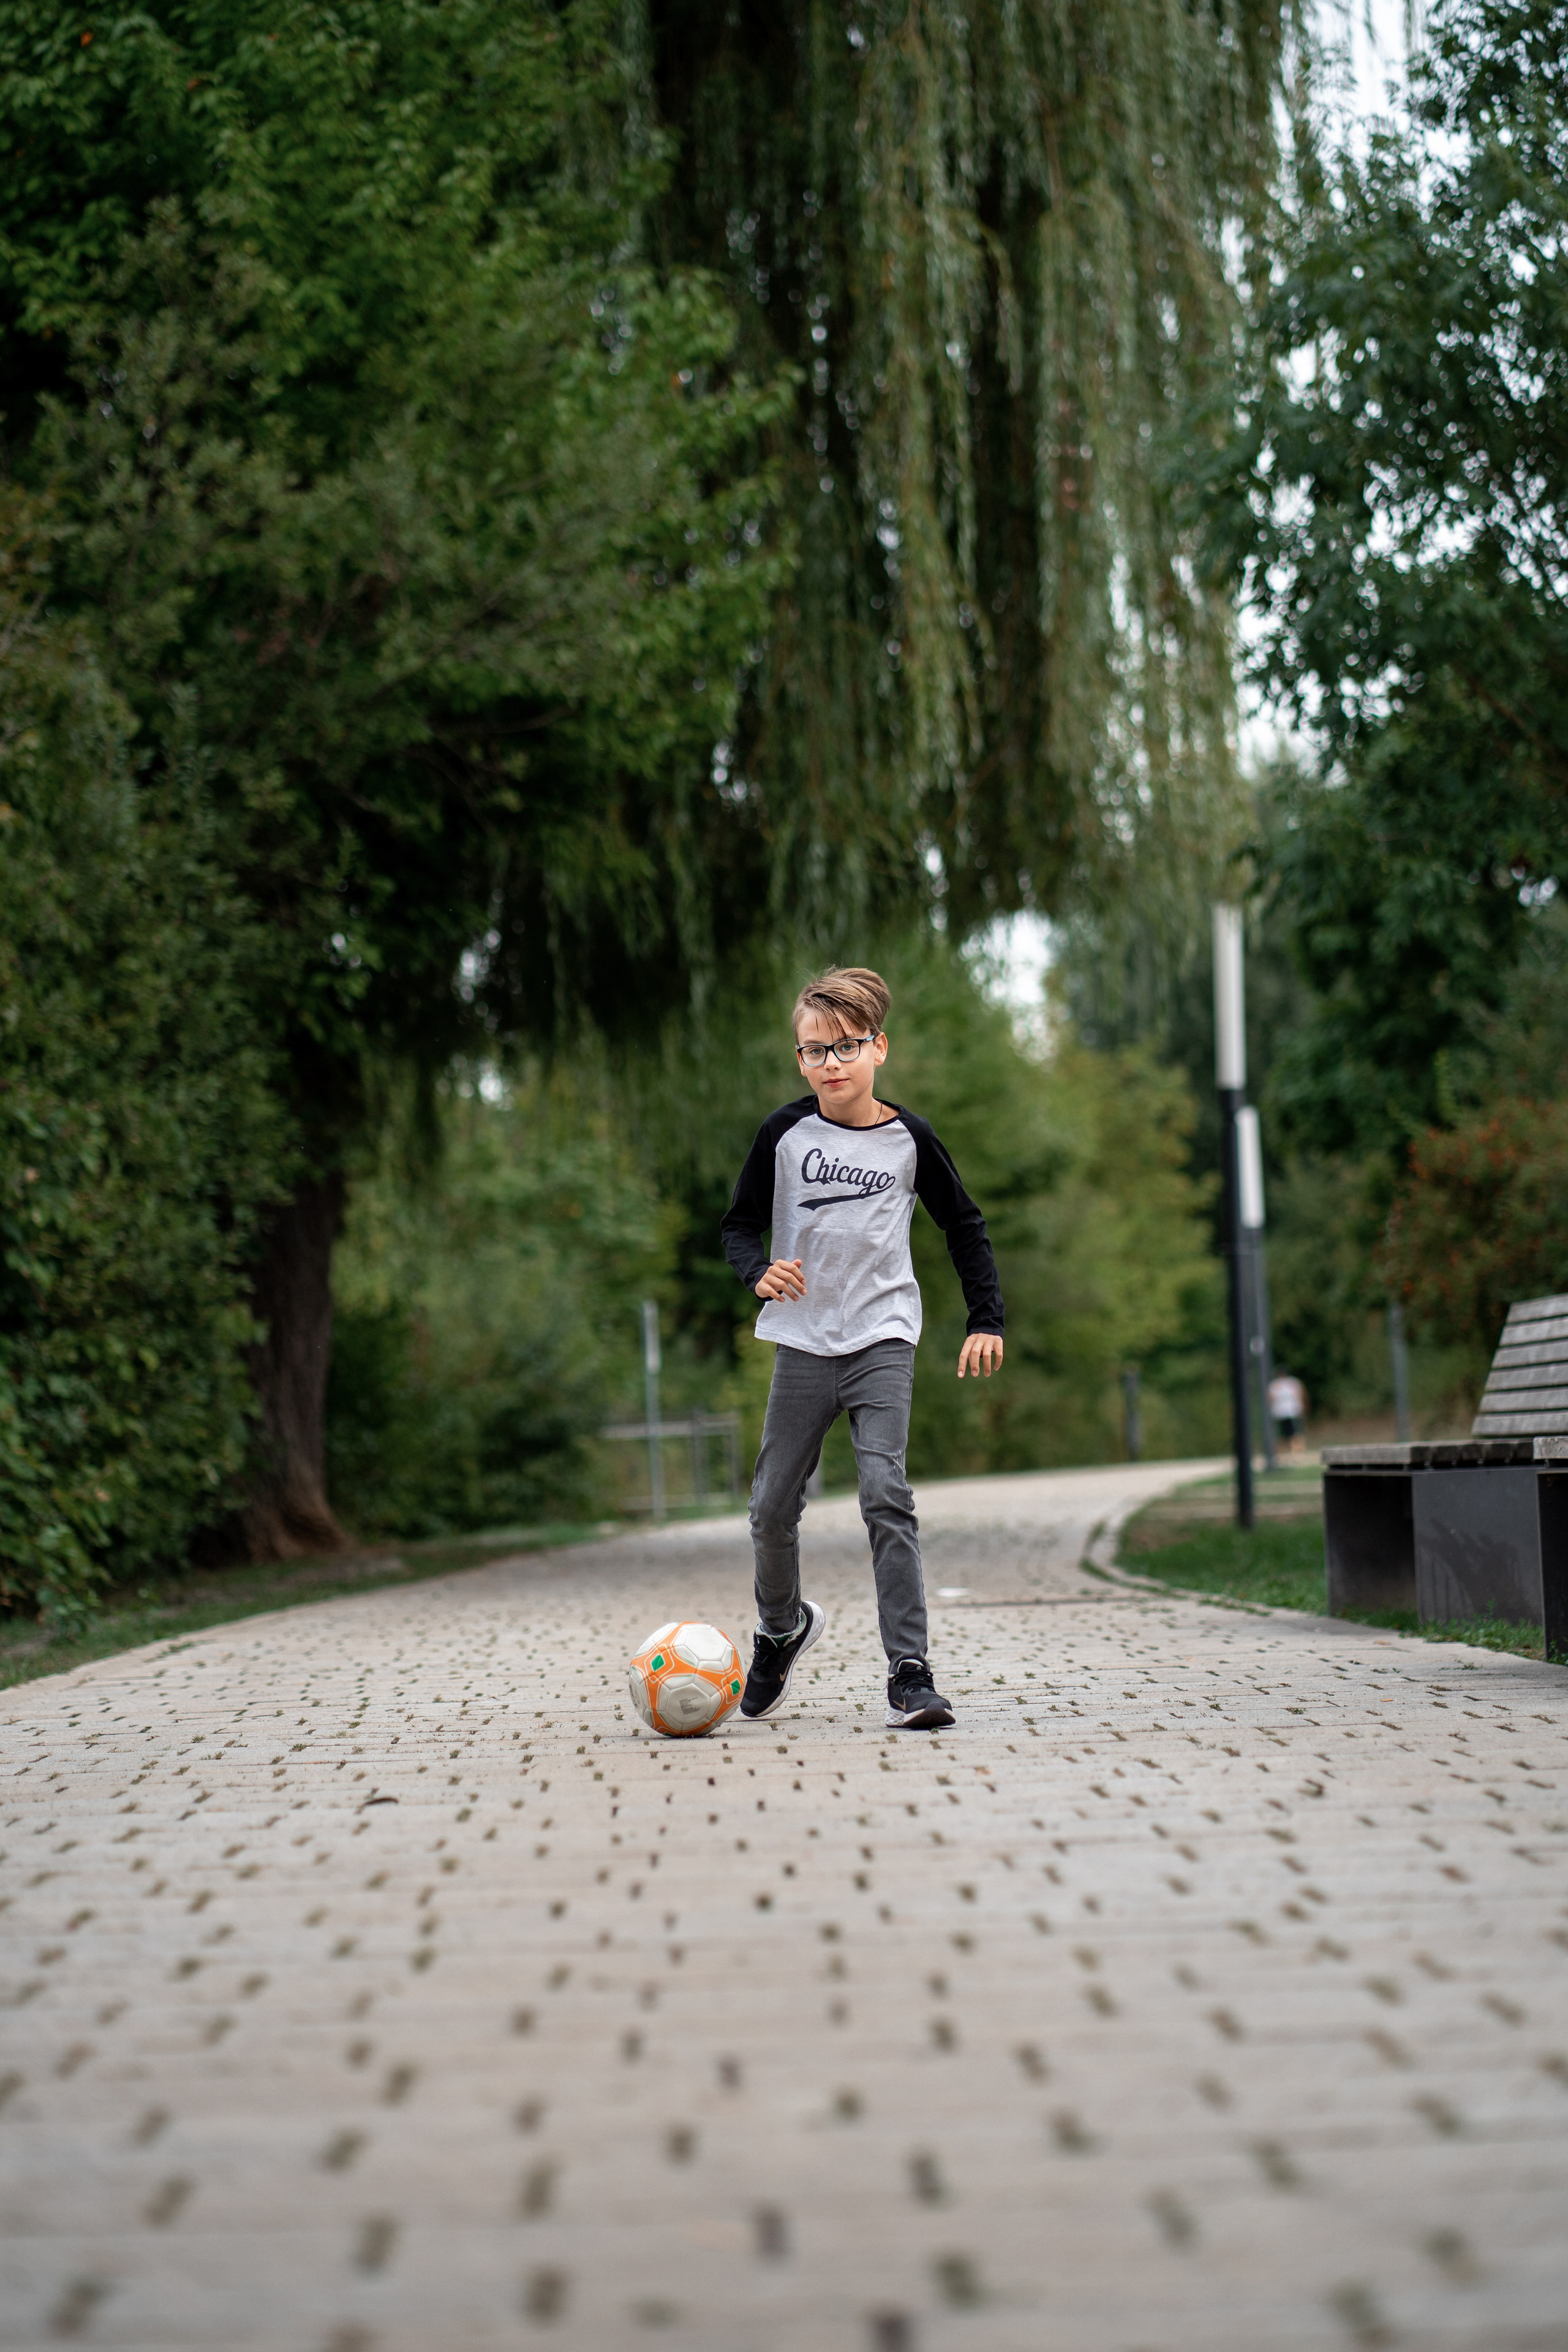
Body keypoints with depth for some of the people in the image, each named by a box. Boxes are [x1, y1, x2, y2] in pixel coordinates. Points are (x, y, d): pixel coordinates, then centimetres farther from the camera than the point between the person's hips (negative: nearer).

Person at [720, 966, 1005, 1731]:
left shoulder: (907, 1139, -1)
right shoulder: (784, 1134, -2)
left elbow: (965, 1225, 11)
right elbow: (740, 1225, 5)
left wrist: (986, 1319, 6)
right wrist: (759, 1272, -17)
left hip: (883, 1339, -2)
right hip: (803, 1344, 2)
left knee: (885, 1495, -17)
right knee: (774, 1504, 6)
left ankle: (909, 1673, -15)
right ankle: (781, 1627, 35)